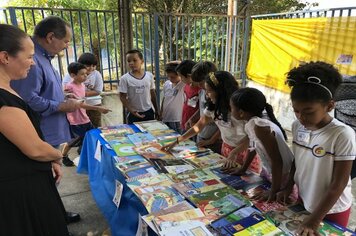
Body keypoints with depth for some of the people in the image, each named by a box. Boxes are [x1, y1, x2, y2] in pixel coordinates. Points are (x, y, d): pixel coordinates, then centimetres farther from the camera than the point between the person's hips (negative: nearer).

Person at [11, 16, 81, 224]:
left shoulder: (42, 57, 12)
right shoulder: (31, 60, -22)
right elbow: (27, 100, -30)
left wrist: (64, 100, 8)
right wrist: (62, 107, -19)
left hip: (49, 133, 11)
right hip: (41, 137, -11)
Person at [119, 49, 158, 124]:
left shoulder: (149, 75, -2)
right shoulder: (125, 78, -11)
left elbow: (152, 93, 7)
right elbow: (122, 97, -9)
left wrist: (156, 110, 11)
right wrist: (131, 111, -19)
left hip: (149, 112, 3)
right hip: (134, 114, -3)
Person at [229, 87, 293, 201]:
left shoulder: (260, 127, -32)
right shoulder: (250, 125, -5)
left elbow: (277, 160, -29)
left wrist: (274, 190, -23)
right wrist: (243, 169, 22)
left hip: (283, 176, -8)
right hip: (268, 172, 8)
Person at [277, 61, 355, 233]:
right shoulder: (297, 127, -9)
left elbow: (338, 184, -21)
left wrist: (315, 219, -20)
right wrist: (288, 188, 0)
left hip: (332, 210, -5)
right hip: (304, 201, 5)